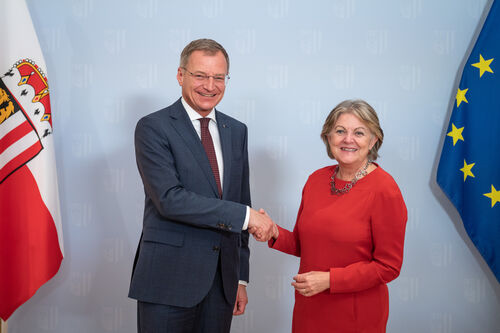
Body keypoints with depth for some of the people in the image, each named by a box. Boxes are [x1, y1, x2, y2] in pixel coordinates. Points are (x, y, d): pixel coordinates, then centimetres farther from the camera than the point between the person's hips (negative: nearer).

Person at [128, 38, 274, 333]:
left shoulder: (236, 131, 12)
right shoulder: (153, 128, -6)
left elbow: (240, 202, 14)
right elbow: (169, 199, -18)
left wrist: (241, 277, 13)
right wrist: (246, 215, -18)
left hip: (222, 281, 5)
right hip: (169, 281, -5)